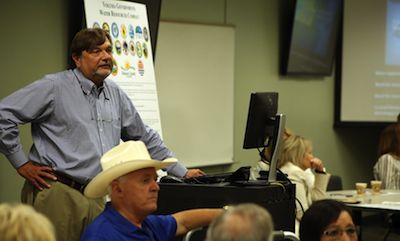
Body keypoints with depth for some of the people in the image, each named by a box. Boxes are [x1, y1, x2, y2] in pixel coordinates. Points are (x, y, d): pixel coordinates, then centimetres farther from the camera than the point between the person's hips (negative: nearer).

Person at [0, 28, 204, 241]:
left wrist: (182, 172, 24)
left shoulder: (115, 94, 15)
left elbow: (144, 137, 24)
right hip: (57, 194, -6)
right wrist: (22, 164, -7)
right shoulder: (53, 87, -5)